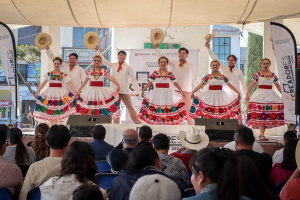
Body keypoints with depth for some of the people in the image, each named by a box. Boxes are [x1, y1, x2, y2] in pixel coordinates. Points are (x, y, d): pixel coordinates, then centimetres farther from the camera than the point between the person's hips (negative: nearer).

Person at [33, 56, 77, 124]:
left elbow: (69, 83, -2)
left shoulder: (63, 75, 4)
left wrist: (76, 91, -11)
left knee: (57, 111, -4)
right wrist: (37, 92, 5)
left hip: (60, 93, -1)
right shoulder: (49, 73, 6)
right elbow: (43, 83, 7)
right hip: (50, 92, 1)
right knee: (50, 110, 0)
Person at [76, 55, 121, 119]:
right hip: (91, 92, 1)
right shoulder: (89, 72, 6)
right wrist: (79, 89, 9)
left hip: (100, 91, -1)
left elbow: (111, 78, -7)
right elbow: (85, 81, 10)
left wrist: (118, 85, -18)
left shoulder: (104, 71, 2)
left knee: (101, 107, -5)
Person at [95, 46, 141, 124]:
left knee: (130, 108, -1)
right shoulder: (113, 65, 10)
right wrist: (97, 50, 16)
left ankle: (138, 123, 7)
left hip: (124, 91, -3)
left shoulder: (128, 67, 1)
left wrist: (137, 91, -10)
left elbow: (133, 79, -2)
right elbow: (103, 60, 17)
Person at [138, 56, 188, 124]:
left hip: (167, 94, 1)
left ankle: (167, 122, 5)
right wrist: (143, 90, -14)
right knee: (157, 109, -2)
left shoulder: (170, 74, 6)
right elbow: (149, 82, -3)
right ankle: (157, 122, 5)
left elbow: (175, 83, 5)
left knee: (168, 110, -2)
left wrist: (182, 92, -1)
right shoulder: (155, 73, 2)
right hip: (157, 94, -1)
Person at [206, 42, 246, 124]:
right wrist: (209, 49, 2)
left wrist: (245, 96, 3)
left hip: (235, 96, -1)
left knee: (238, 114, -8)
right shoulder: (223, 69, 8)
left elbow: (242, 85, 8)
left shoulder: (239, 72, 7)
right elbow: (215, 58, 6)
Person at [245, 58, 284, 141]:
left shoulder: (273, 75, 11)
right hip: (260, 95, -3)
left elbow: (278, 86, 18)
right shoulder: (258, 74, 3)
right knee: (260, 115, -10)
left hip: (270, 95, 3)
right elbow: (252, 85, -1)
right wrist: (247, 95, -9)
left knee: (269, 114, -3)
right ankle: (262, 135, -9)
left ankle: (262, 133, 10)